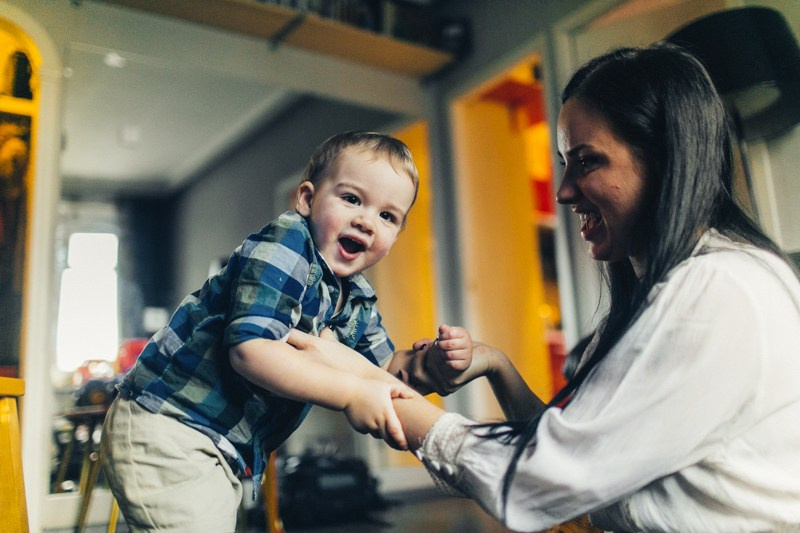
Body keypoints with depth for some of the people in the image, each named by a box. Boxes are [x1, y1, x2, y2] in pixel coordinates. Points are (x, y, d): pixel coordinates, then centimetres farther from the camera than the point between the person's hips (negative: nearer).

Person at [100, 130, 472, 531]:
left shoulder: (359, 303, 7)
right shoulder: (286, 244, -19)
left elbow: (386, 375, 10)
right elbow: (250, 349, -30)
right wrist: (350, 392, -30)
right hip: (168, 431, -8)